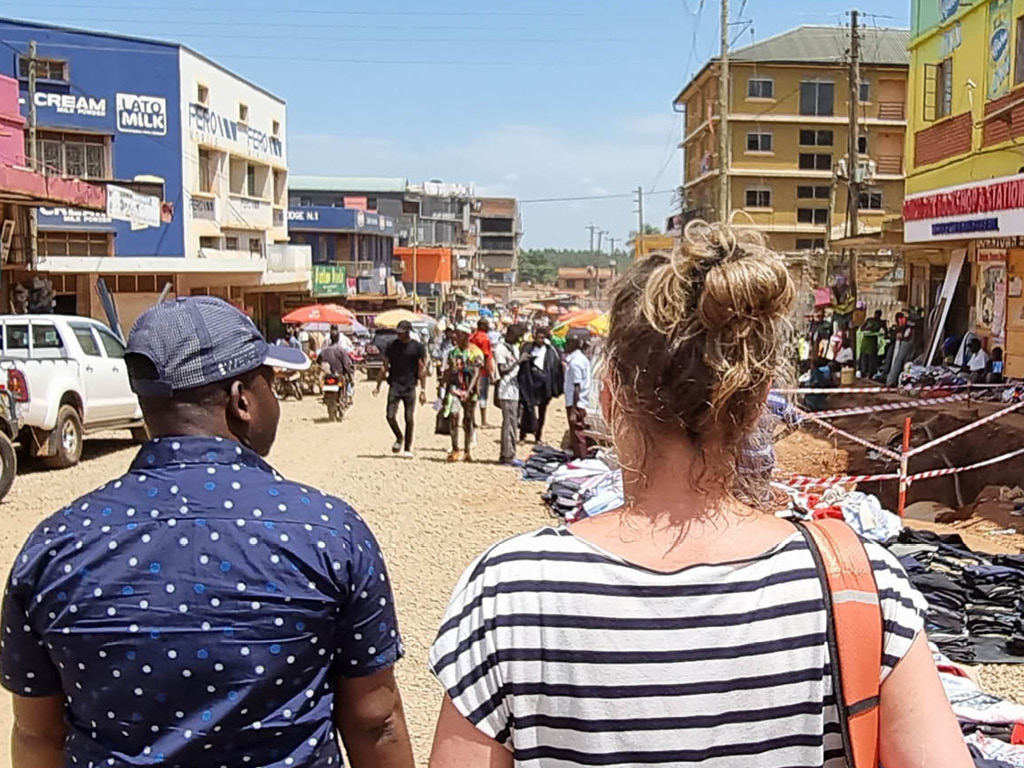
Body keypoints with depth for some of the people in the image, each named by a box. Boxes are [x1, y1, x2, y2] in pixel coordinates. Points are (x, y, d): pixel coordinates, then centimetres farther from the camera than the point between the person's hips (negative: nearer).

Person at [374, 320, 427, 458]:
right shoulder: (392, 346, 7)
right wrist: (378, 386, 9)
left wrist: (423, 390, -4)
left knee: (410, 418, 1)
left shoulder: (418, 347, 0)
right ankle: (399, 438, 22)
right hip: (394, 385, 2)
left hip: (410, 387, -2)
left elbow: (422, 370, 0)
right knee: (390, 416, -7)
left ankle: (408, 448, 12)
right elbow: (385, 367, 12)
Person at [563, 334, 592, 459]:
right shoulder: (583, 358, 11)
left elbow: (577, 387, -20)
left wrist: (573, 410, -20)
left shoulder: (575, 362, -17)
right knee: (578, 434, 16)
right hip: (582, 402, 10)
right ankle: (581, 459, 24)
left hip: (575, 403, -10)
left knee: (577, 435, -3)